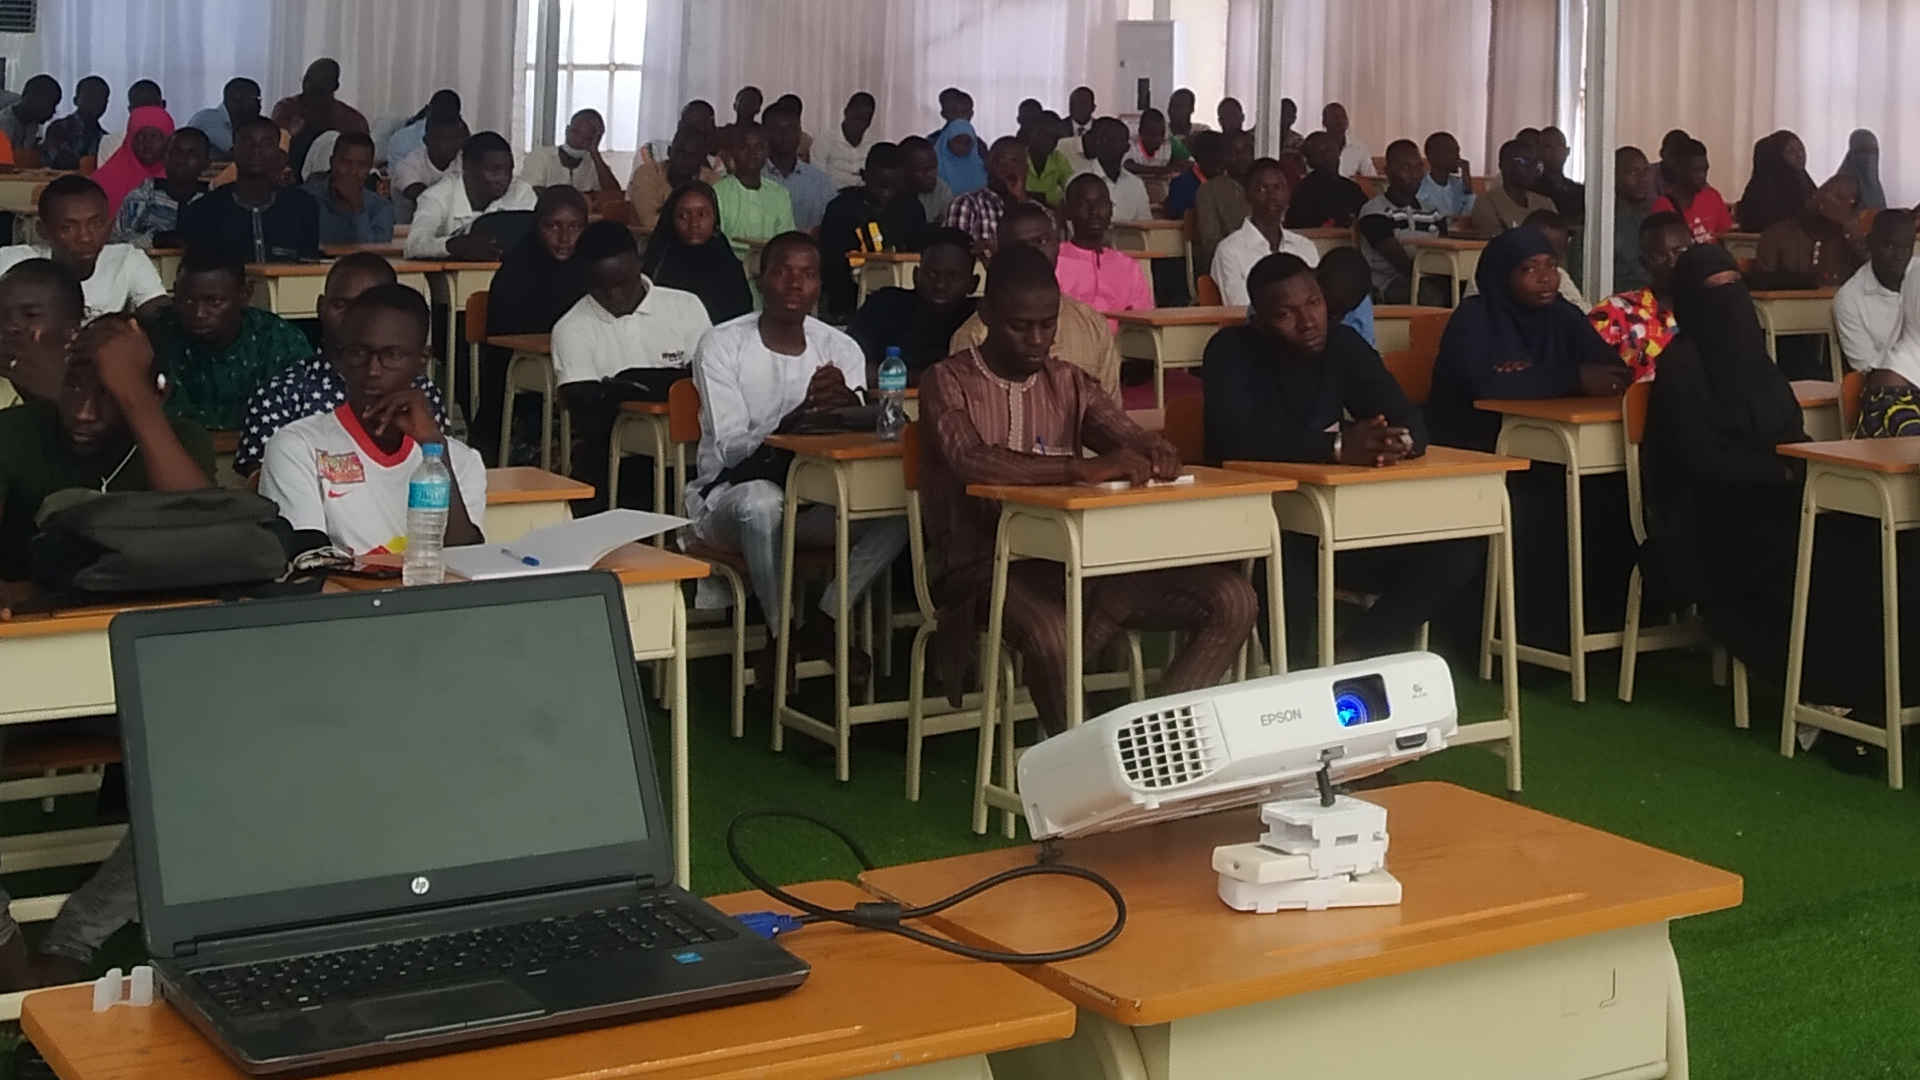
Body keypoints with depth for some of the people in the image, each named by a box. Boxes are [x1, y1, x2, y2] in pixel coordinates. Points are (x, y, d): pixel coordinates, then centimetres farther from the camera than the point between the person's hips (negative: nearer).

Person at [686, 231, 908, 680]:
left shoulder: (841, 349, 4)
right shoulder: (722, 345, -8)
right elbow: (731, 450, -17)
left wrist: (847, 405, -29)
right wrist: (799, 414, -34)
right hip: (729, 494, -4)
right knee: (763, 501, -39)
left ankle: (824, 623, -11)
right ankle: (781, 633, -19)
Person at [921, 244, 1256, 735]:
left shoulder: (1068, 382, 16)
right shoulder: (949, 382, -2)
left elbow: (1132, 440, 5)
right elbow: (971, 461, -22)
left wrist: (1155, 454, -21)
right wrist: (1083, 468, -33)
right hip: (985, 566, -6)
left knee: (1234, 600, -12)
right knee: (1050, 634, -40)